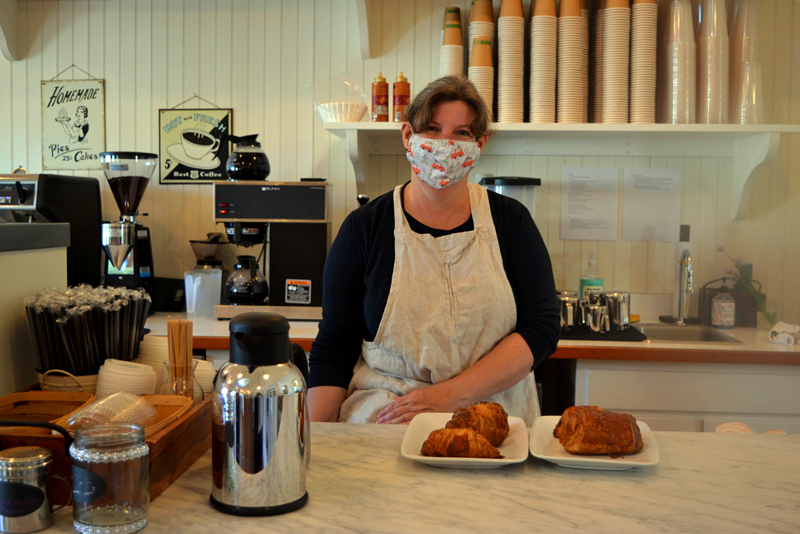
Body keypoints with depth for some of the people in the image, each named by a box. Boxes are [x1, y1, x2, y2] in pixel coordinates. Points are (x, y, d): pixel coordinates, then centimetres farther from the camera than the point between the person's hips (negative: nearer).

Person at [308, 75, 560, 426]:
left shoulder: (510, 220, 6)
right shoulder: (364, 227, 3)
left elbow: (542, 328, 0)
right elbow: (333, 349, 4)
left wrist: (449, 395, -11)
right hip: (383, 423, -1)